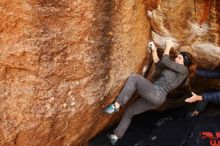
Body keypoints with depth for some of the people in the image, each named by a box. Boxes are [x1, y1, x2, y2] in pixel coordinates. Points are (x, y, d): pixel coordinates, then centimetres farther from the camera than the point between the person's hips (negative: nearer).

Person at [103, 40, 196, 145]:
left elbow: (165, 61, -7)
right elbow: (158, 62, 25)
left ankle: (116, 106, -23)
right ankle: (116, 136, 22)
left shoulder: (184, 70, -1)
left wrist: (168, 47, 7)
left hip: (156, 94, -10)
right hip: (155, 97, 10)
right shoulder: (174, 68, 23)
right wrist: (154, 50, 15)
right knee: (129, 112, 14)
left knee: (134, 78, -20)